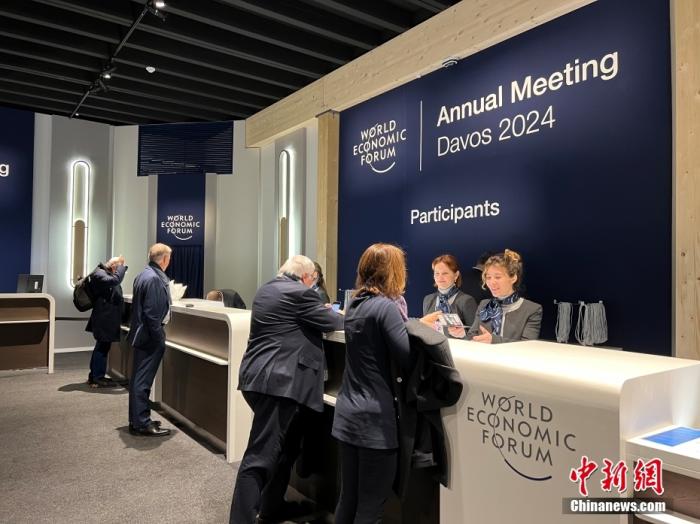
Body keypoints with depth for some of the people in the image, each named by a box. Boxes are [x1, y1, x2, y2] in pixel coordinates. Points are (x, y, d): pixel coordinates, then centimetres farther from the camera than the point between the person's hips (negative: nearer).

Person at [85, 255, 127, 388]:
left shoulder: (106, 272, 17)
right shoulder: (98, 273, -15)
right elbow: (115, 280, -30)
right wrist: (121, 266, -19)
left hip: (107, 317, 11)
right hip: (104, 318, -11)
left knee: (102, 347, 16)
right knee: (102, 347, -6)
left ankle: (94, 375, 26)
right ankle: (98, 378, 1)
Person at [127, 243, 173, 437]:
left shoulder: (143, 275, 11)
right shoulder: (154, 278, -20)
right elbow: (152, 313, -23)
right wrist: (159, 339, -17)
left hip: (141, 334, 10)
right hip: (150, 337, -10)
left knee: (139, 379, 17)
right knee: (143, 380, -2)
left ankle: (137, 420, 29)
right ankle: (141, 424, 7)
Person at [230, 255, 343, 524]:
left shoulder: (266, 290, 17)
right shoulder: (300, 293, -11)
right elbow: (331, 322, -3)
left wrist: (320, 310, 29)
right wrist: (338, 314, 18)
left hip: (260, 377, 10)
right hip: (279, 381, -10)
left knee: (285, 446, 22)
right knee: (261, 455, -8)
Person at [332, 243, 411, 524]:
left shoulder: (355, 305, 9)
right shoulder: (386, 307, -16)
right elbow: (407, 359, -17)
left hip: (348, 415, 8)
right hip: (375, 419, -8)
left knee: (348, 499, 18)